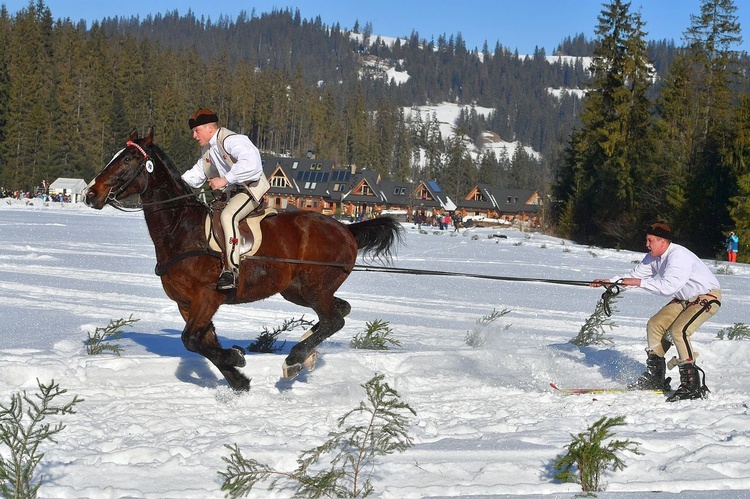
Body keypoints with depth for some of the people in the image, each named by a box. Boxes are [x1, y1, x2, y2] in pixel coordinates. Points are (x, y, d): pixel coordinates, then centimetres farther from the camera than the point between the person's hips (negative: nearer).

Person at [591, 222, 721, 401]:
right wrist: (609, 281, -3)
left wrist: (640, 282, -34)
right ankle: (655, 377, 13)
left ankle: (692, 385, -22)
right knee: (655, 324, 5)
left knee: (679, 330, -26)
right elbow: (636, 275, 8)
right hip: (685, 299, 10)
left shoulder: (679, 256, -29)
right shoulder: (654, 257, -1)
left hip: (707, 297, -10)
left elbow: (668, 286, -39)